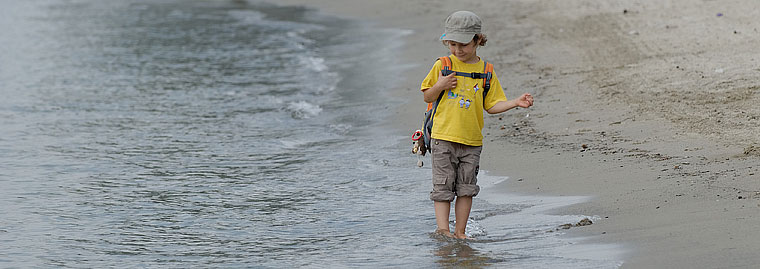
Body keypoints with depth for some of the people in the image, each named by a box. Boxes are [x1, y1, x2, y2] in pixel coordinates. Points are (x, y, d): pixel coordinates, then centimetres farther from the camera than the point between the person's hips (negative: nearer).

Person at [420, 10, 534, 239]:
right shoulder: (442, 65, 0)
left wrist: (515, 102, -7)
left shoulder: (485, 71, 3)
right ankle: (442, 229, 1)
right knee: (443, 187, -2)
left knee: (466, 188, 6)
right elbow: (427, 97, 6)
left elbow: (491, 105, 7)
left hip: (472, 140, 2)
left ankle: (460, 232, 14)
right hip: (443, 137, -2)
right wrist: (440, 86, -13)